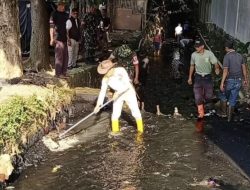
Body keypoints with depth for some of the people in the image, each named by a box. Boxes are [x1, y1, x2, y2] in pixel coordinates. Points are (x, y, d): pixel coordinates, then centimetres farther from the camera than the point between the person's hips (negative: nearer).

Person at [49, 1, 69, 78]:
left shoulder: (65, 15, 15)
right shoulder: (54, 14, -4)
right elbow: (51, 27, -7)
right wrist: (52, 39, -13)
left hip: (65, 38, 7)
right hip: (58, 38, -7)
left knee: (65, 56, 9)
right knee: (59, 56, -6)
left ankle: (64, 72, 17)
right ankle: (58, 73, 0)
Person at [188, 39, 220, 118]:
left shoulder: (209, 54, -12)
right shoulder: (193, 55, -4)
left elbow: (215, 63, -11)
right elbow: (192, 66, 10)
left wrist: (217, 69, -28)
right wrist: (190, 77, 14)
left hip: (207, 77, -1)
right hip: (198, 77, 1)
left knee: (208, 96, 5)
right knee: (198, 97, -2)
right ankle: (201, 113, 10)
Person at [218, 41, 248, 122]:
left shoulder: (227, 56, -15)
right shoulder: (239, 56, 4)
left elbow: (225, 71, -20)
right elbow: (244, 68, 10)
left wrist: (222, 83, -19)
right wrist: (245, 79, 22)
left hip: (229, 81, -5)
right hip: (238, 81, 5)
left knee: (223, 96, 20)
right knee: (232, 100, 12)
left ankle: (223, 113, 26)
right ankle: (229, 117, 17)